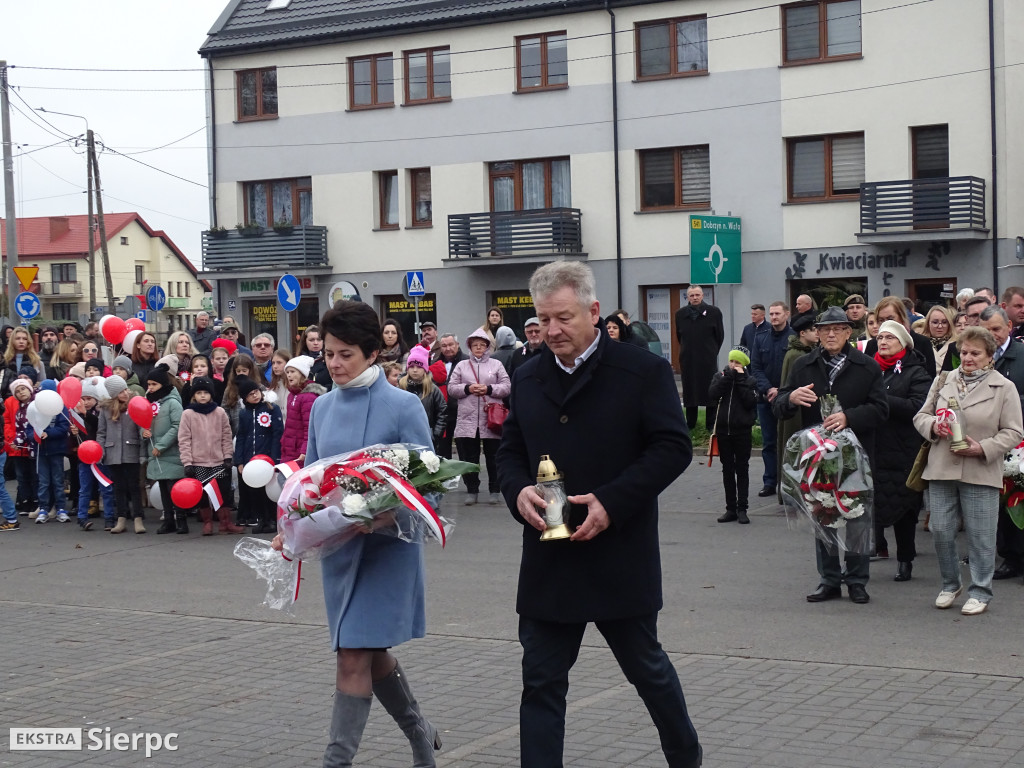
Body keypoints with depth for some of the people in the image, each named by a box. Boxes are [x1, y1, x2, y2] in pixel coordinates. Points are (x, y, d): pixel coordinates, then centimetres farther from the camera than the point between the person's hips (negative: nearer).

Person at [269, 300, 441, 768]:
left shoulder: (402, 405, -9)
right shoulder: (323, 407, 7)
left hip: (386, 546, -6)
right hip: (337, 547, 6)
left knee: (354, 658, -9)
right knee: (371, 653, 15)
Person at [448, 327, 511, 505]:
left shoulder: (496, 365, 9)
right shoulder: (462, 366, 12)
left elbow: (507, 387, 2)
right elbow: (451, 388, 6)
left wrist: (489, 389, -12)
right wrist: (468, 389, -10)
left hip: (491, 419, -1)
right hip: (467, 420, 1)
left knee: (493, 457, 4)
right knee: (468, 457, 3)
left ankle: (495, 491, 14)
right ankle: (472, 491, 12)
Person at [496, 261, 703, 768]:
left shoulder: (644, 371, -7)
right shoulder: (528, 379, 8)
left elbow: (673, 448, -11)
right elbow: (510, 451, 15)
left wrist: (612, 502, -20)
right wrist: (518, 491, -9)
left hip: (621, 559, -3)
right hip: (548, 562, 4)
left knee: (646, 666, 15)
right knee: (541, 682, 3)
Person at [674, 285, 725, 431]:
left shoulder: (714, 312, -2)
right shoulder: (681, 314, 5)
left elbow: (720, 336, 4)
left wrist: (711, 352, 7)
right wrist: (687, 352, 13)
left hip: (708, 360, -2)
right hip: (688, 359, 2)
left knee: (710, 391, 1)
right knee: (689, 392, 7)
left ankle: (711, 425, 8)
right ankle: (690, 424, 16)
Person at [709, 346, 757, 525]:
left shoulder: (749, 381, -1)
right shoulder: (720, 376, 5)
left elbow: (750, 401, -16)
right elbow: (713, 394, -13)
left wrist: (740, 379, -13)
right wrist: (729, 375, -14)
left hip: (742, 431, -3)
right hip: (723, 430, 3)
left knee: (742, 470, 4)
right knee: (727, 470, 8)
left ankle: (742, 509, 7)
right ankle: (731, 509, 14)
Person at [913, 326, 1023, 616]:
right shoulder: (943, 381, 10)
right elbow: (921, 416, 14)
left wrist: (983, 448, -16)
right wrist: (933, 426, -9)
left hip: (980, 472, -3)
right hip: (942, 470, 3)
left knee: (980, 536, 2)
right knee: (940, 532, 6)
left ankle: (980, 592, 15)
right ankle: (950, 585, 25)